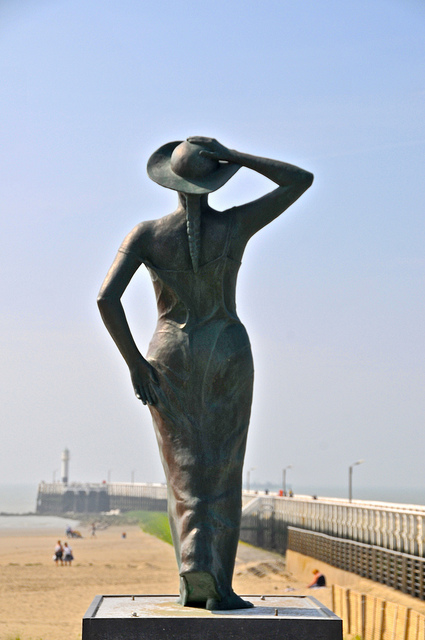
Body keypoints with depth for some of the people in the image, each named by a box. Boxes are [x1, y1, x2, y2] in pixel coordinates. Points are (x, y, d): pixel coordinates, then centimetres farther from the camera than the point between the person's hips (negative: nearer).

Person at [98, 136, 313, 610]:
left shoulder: (146, 234, -5)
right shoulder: (236, 224, -6)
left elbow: (106, 297, -15)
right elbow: (301, 179, 3)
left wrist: (134, 362, -7)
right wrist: (234, 156, -1)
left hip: (169, 359, 1)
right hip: (227, 356, 0)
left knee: (185, 470, 7)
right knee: (222, 473, 5)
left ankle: (195, 563, -14)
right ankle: (219, 586, -1)